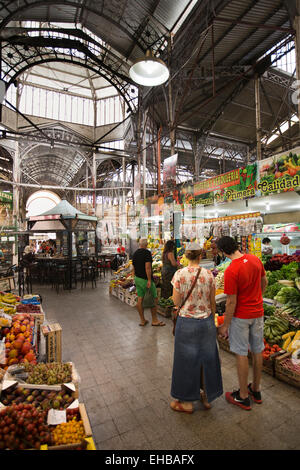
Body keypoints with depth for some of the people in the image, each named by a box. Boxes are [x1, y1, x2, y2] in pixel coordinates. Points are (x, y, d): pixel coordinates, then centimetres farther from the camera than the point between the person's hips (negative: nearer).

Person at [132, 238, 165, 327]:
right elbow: (147, 267, -22)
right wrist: (149, 280, -20)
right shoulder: (147, 252, -15)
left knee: (140, 299, 10)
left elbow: (133, 268, 13)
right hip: (145, 279, -8)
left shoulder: (135, 253, 8)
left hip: (137, 279, 8)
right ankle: (154, 320, 12)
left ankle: (142, 320, 19)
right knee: (154, 299, 5)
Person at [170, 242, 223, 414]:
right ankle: (207, 397, 40)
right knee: (207, 358, 21)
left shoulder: (180, 274, -15)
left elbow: (177, 302, -11)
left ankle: (187, 401, 32)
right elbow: (213, 302, 1)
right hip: (206, 321, 3)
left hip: (187, 322, -3)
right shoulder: (209, 274, -7)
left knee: (187, 359, 14)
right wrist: (212, 321, 14)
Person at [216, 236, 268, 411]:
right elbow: (265, 282, 9)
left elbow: (231, 302, -21)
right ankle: (256, 390, 39)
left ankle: (243, 397, 25)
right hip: (258, 312, 7)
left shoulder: (231, 271, -26)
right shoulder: (256, 259, -6)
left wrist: (225, 325, -9)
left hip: (241, 316, -7)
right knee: (257, 351, 19)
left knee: (241, 354, 9)